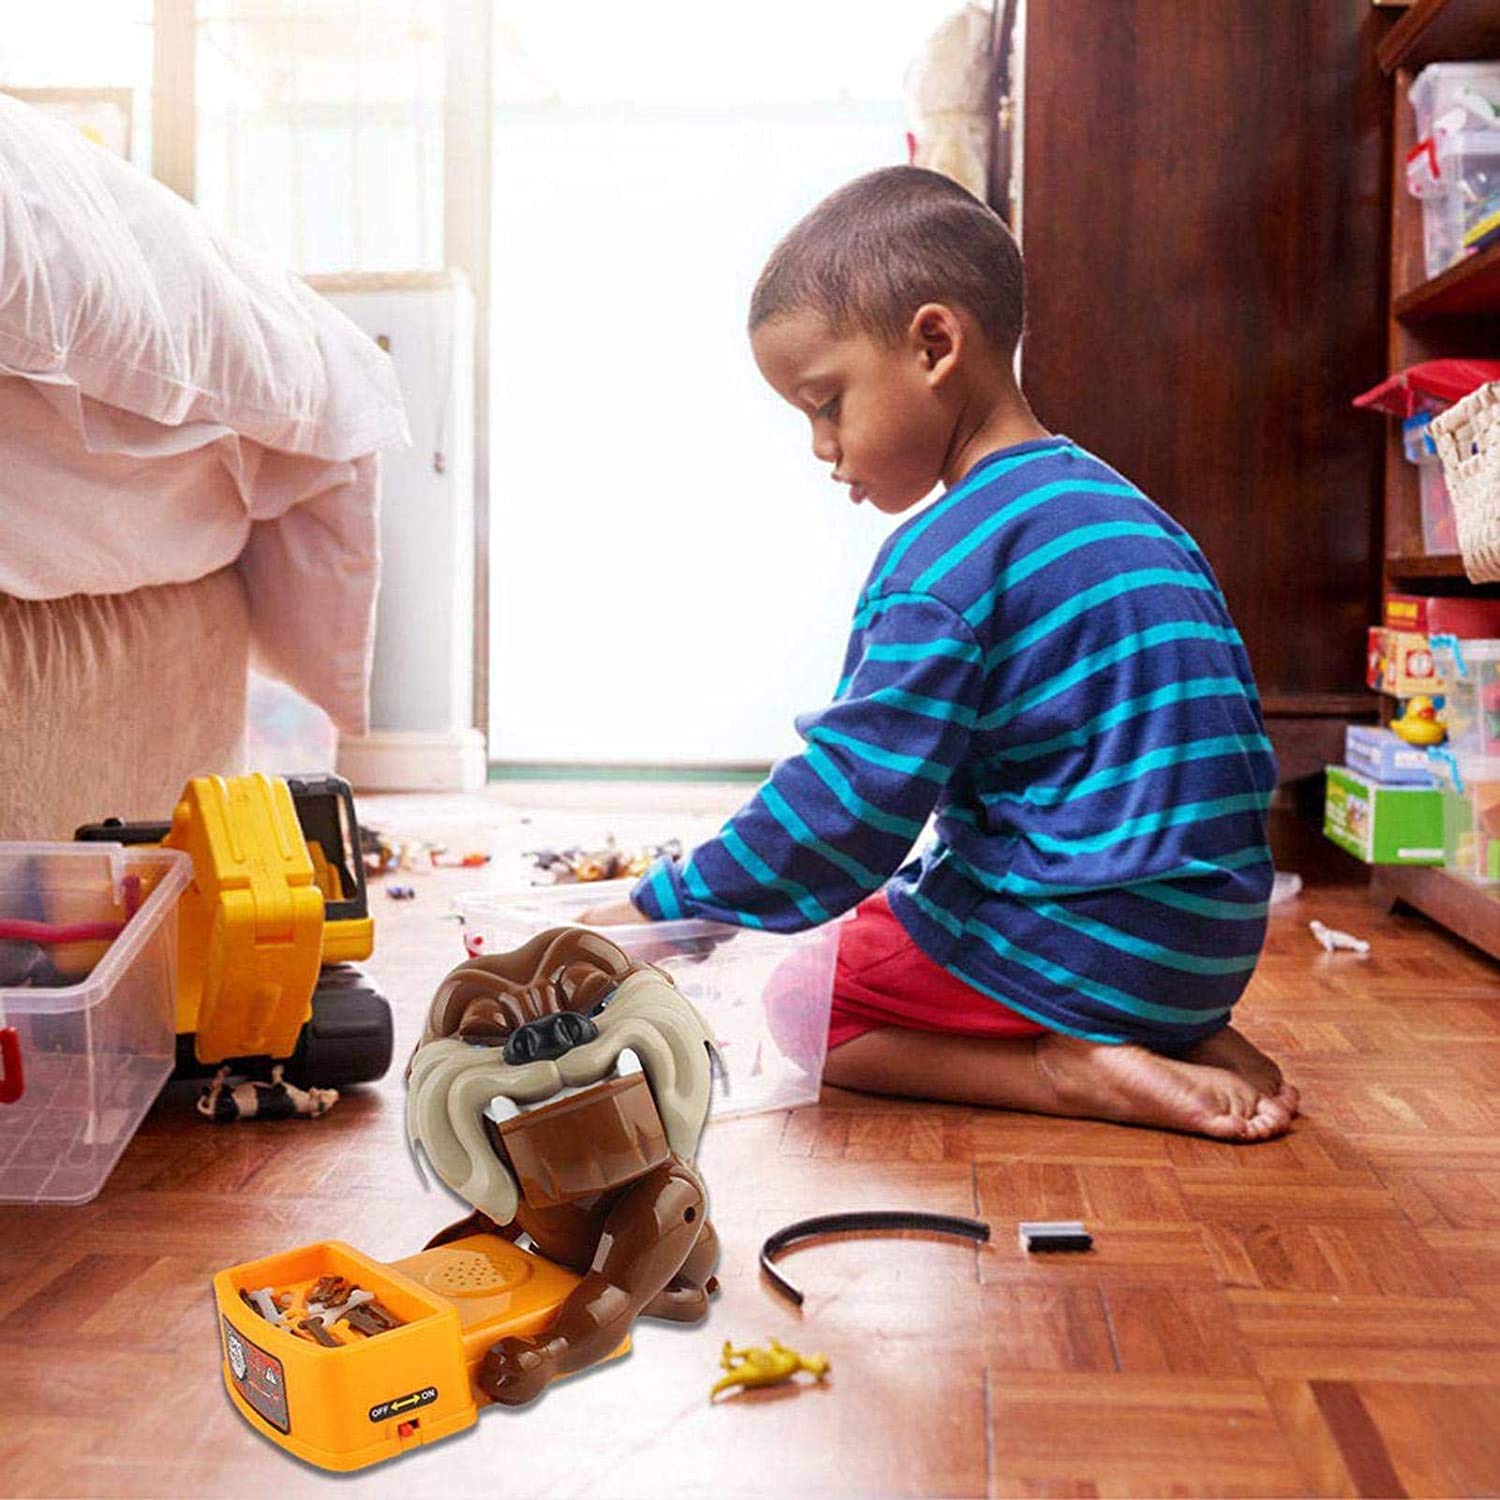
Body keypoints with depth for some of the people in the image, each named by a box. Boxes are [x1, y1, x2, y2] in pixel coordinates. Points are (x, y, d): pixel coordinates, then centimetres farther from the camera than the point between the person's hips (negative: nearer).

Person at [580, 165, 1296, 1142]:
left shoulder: (945, 559, -17)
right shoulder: (1119, 508, 12)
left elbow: (848, 804, -20)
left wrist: (659, 914, -10)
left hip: (1077, 942, -9)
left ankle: (1069, 1071, -11)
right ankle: (1188, 1039, 8)